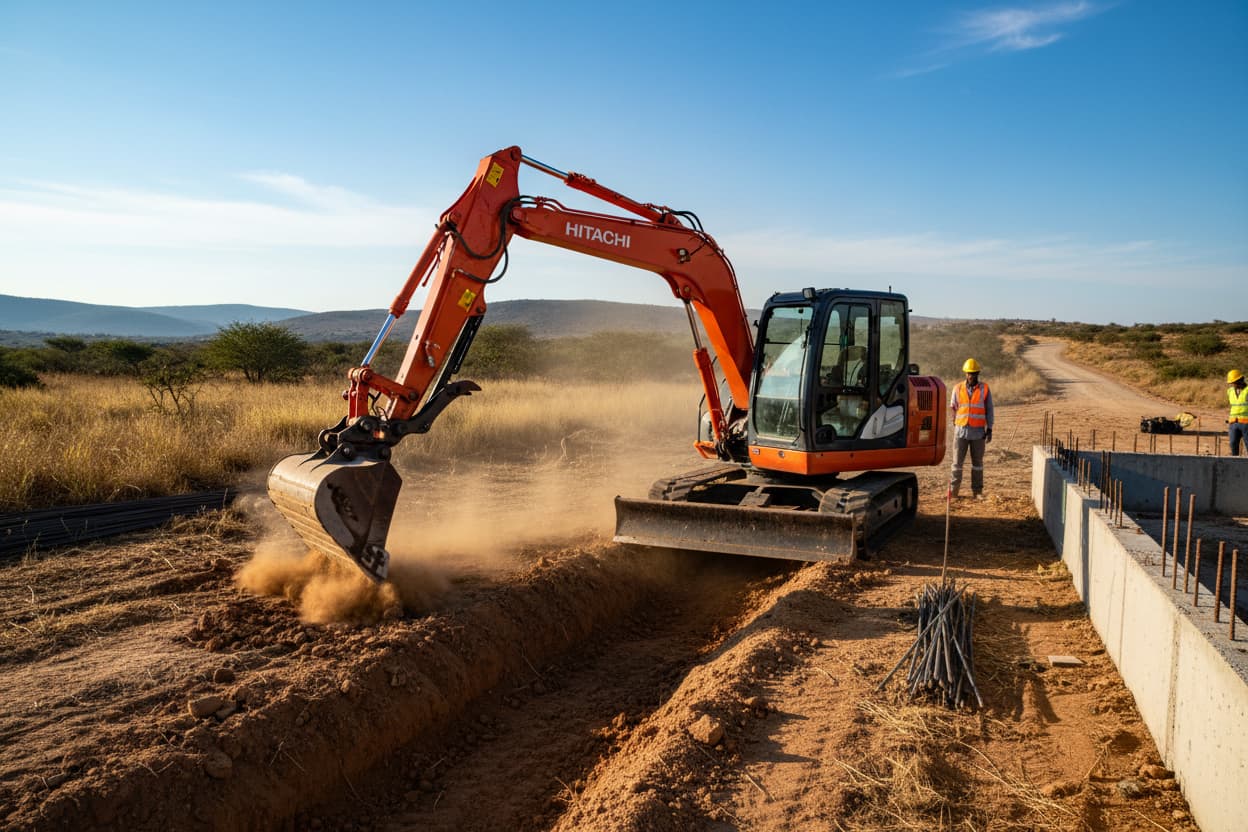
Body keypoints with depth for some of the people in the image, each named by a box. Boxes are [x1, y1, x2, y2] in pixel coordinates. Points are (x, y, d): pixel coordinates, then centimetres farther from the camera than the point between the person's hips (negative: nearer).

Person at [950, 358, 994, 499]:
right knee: (957, 461, 0)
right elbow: (953, 408, 12)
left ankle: (977, 491, 12)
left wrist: (989, 429, -1)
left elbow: (989, 410, 4)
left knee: (977, 461, 6)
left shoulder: (984, 389, 3)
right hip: (961, 430, 0)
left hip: (978, 431, 0)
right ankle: (953, 490, 7)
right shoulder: (958, 388, 5)